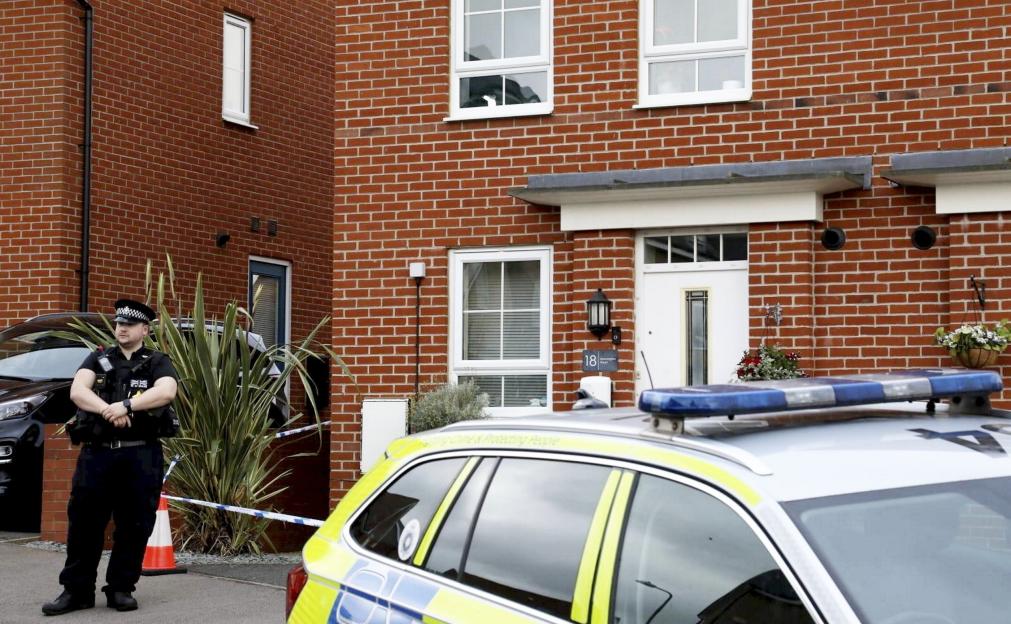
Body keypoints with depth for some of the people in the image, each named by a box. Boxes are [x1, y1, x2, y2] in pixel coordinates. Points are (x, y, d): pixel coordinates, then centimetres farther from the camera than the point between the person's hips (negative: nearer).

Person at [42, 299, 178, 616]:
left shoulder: (158, 363, 8)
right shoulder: (98, 360, 14)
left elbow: (166, 392, -14)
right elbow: (77, 391, -3)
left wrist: (126, 405, -24)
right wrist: (108, 410, -20)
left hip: (141, 456, -1)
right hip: (96, 452, 2)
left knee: (134, 525, 1)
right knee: (84, 522, 2)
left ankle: (121, 589, 12)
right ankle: (76, 590, 10)